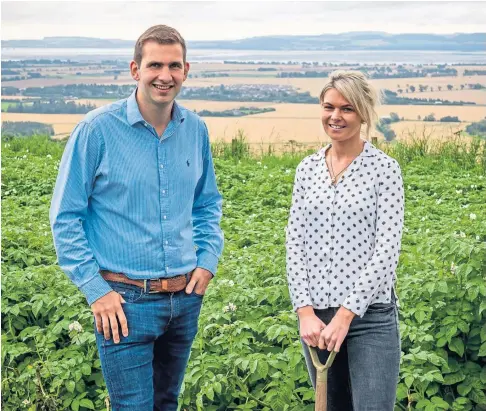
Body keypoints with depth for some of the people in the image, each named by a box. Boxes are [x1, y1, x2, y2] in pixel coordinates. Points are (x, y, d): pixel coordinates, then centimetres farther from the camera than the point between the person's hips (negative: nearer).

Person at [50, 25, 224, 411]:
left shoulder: (196, 130, 4)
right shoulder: (98, 129, -12)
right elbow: (65, 217, -7)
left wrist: (208, 260, 3)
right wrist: (95, 289, -12)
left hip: (186, 298, 5)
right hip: (126, 300, -5)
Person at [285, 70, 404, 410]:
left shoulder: (384, 168, -4)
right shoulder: (307, 168, 8)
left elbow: (387, 248, -11)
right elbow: (295, 242, 4)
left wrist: (346, 315, -16)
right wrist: (305, 311, -7)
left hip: (369, 314, -4)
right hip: (316, 313, 4)